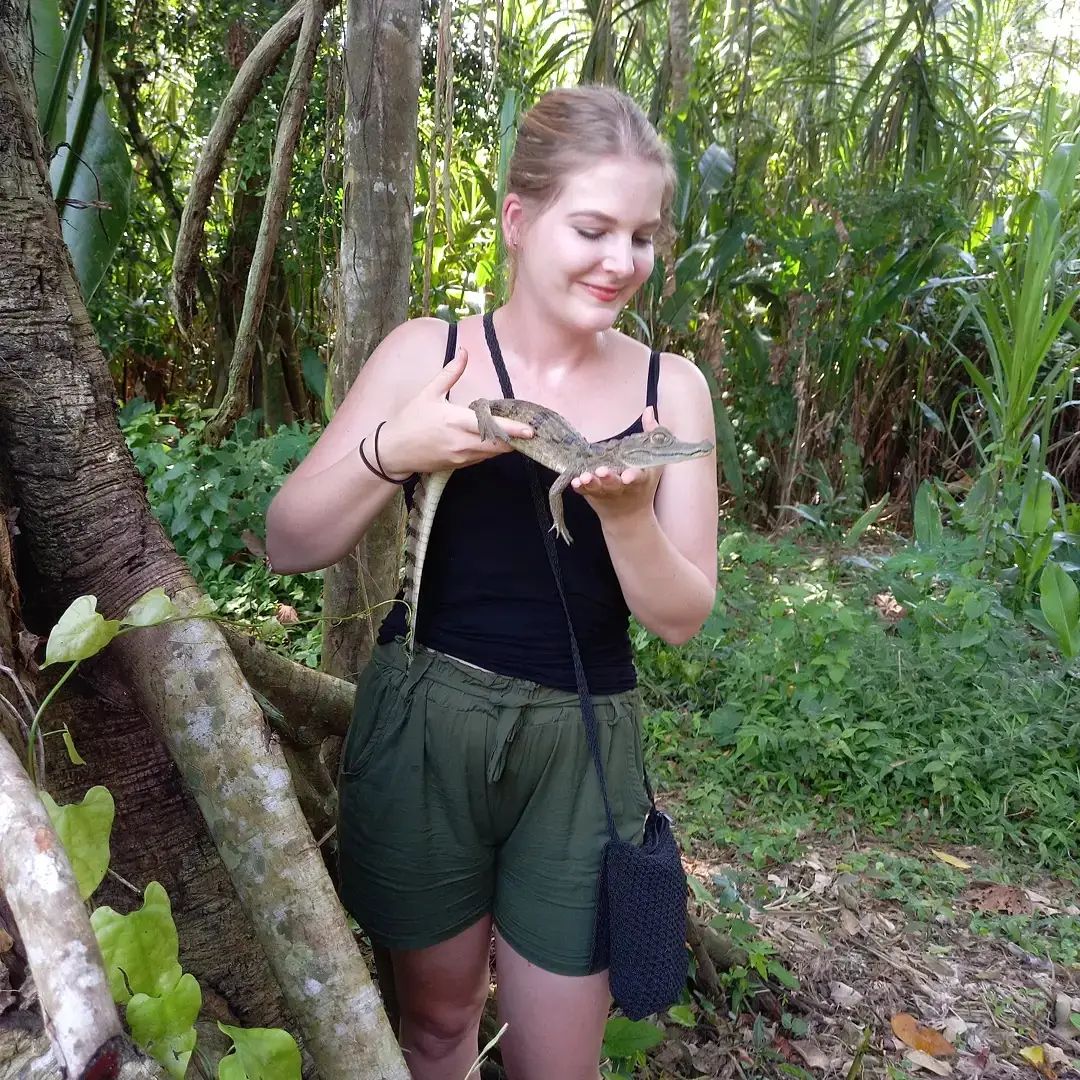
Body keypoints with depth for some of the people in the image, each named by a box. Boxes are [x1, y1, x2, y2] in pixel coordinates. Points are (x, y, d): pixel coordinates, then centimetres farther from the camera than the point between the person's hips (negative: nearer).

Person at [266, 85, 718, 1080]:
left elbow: (681, 617, -5)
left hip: (582, 743, 1)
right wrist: (392, 451, -23)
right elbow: (289, 547, -6)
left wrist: (625, 511, -24)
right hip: (424, 724, 0)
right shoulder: (428, 354, -5)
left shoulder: (670, 387, -3)